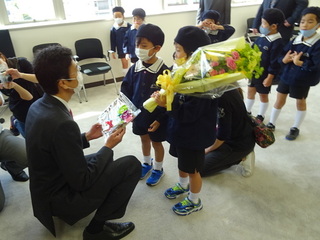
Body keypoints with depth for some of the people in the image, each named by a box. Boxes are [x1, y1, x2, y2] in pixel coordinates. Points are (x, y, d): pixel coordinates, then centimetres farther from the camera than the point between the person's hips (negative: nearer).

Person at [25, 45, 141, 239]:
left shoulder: (38, 106, -5)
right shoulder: (62, 123, -33)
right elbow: (82, 181, -24)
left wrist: (86, 137, 4)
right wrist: (108, 147, -14)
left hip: (48, 189, 9)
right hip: (60, 198, -9)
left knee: (103, 161, 26)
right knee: (131, 164, -7)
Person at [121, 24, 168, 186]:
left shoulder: (163, 71, -22)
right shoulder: (135, 68, -7)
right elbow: (126, 90, 3)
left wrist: (160, 119, -18)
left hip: (156, 117, -5)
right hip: (138, 114, 5)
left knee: (156, 142, 15)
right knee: (144, 139, 24)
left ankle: (158, 169, 39)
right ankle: (147, 163, 49)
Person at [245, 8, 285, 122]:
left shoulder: (277, 43, -20)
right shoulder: (261, 37, 1)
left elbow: (275, 63, -20)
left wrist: (269, 78, -18)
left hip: (264, 74, -7)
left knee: (263, 95, 11)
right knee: (250, 91, 16)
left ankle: (260, 116, 28)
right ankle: (247, 112, 34)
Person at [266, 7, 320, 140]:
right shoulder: (295, 40, -1)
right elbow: (281, 55, 0)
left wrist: (299, 63, -24)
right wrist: (285, 59, -21)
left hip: (302, 80, -4)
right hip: (286, 75, 5)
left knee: (300, 102, 14)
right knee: (280, 99, 13)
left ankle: (295, 128, 30)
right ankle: (271, 124, 29)